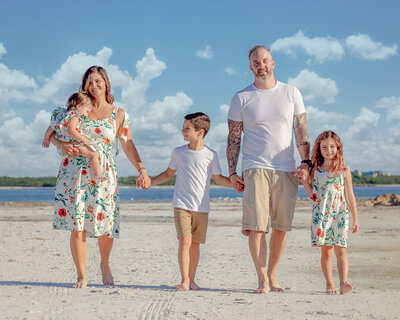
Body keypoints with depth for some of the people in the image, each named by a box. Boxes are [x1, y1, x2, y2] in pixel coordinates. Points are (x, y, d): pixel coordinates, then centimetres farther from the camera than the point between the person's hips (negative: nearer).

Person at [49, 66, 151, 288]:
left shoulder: (119, 115, 8)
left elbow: (128, 145, 9)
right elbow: (53, 133, 11)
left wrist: (142, 169, -1)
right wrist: (63, 145, -11)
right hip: (75, 171, 0)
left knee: (105, 225, -3)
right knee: (77, 225, -6)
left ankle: (105, 265, 27)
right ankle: (82, 276, 4)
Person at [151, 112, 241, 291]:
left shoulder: (210, 155, 3)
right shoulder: (178, 152, 6)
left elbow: (218, 179, 13)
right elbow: (168, 174, 19)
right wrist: (149, 182, 8)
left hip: (201, 207, 1)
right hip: (181, 205, -1)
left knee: (195, 243, 4)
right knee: (185, 240, -13)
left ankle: (191, 280, 15)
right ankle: (184, 280, -10)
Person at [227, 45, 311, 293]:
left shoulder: (291, 93, 9)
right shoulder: (241, 98, 6)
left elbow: (301, 131, 9)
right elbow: (234, 138, 6)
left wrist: (306, 162, -3)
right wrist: (232, 172, 0)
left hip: (286, 170, 2)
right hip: (255, 168, -2)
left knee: (282, 227, 4)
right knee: (256, 226, -10)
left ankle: (272, 276, 16)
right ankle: (262, 280, -5)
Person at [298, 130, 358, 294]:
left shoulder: (344, 171, 4)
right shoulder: (316, 171, 7)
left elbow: (350, 197, 6)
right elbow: (314, 196, 10)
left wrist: (355, 218, 5)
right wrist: (305, 181, -3)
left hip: (340, 215, -1)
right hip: (321, 215, 2)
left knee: (340, 249, -9)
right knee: (326, 250, 3)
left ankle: (343, 283, -16)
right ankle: (329, 284, 8)